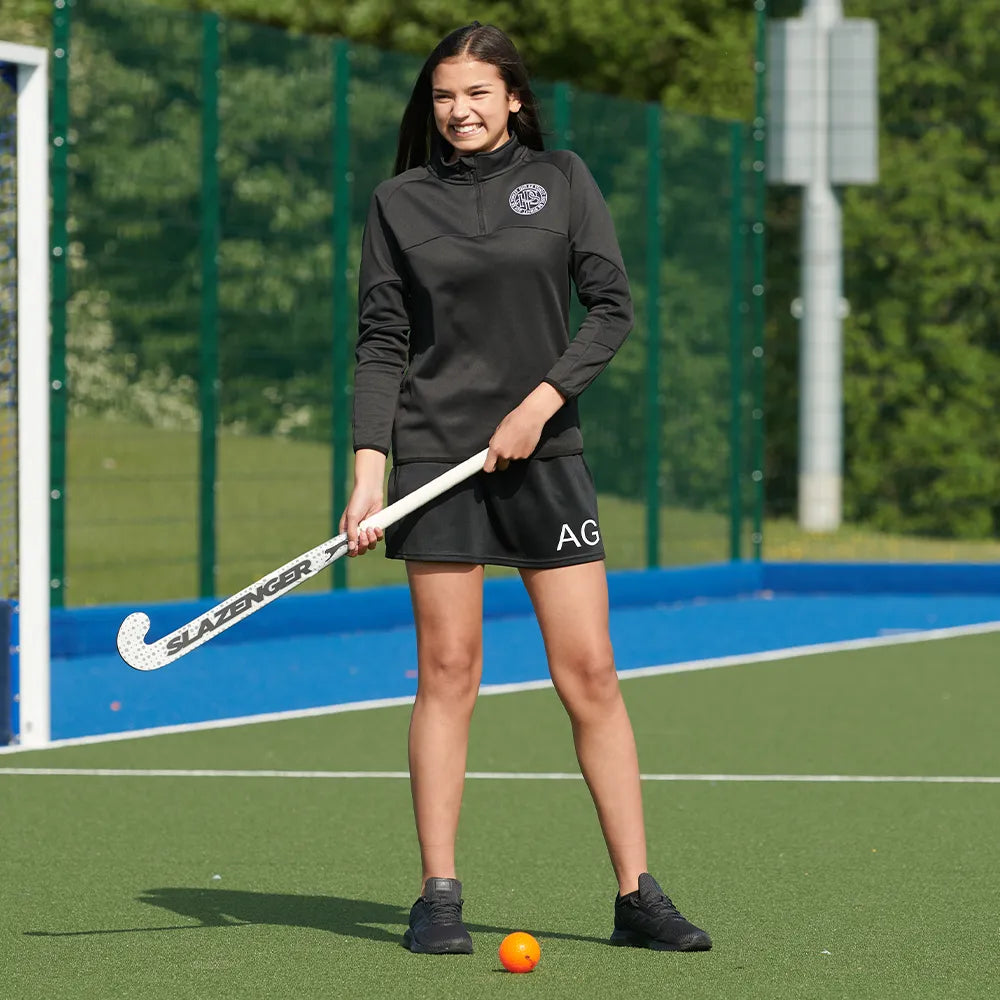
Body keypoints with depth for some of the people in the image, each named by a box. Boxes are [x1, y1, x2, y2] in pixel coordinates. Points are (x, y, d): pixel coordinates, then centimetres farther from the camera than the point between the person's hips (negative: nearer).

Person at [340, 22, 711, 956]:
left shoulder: (561, 179, 7)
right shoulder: (398, 202, 6)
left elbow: (611, 307, 2)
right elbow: (381, 344, 4)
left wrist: (540, 403, -10)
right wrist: (367, 470, -7)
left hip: (544, 454, 1)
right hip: (435, 455, 0)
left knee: (590, 675, -2)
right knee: (448, 676, -1)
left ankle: (637, 895, 2)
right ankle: (438, 896, 4)